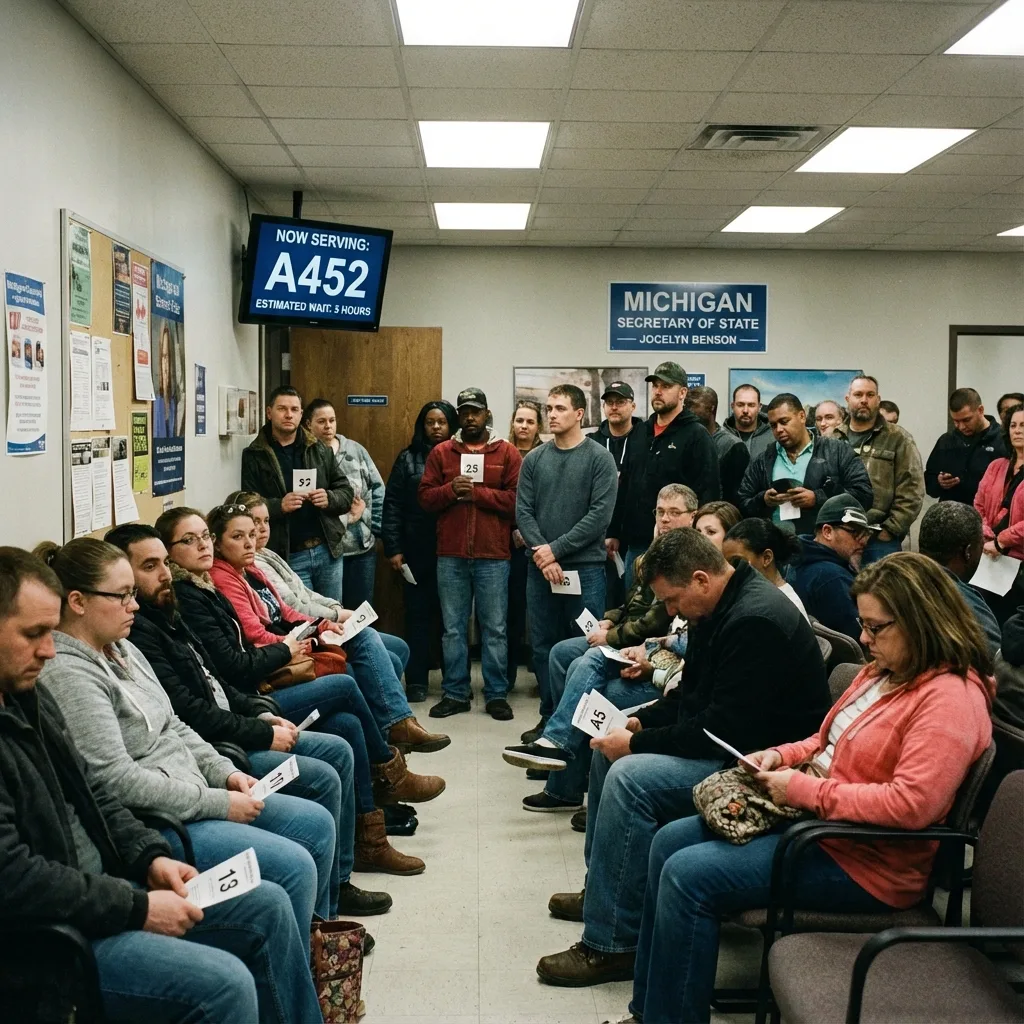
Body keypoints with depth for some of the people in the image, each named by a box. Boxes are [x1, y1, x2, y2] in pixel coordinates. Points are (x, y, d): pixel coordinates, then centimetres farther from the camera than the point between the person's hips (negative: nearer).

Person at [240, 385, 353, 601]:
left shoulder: (320, 450, 8)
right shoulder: (254, 456, -3)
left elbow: (346, 493, 9)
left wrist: (330, 499, -13)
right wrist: (279, 506, -24)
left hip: (328, 550, 4)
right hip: (288, 556, -4)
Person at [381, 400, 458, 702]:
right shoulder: (408, 458, 6)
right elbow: (392, 504, 3)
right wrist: (393, 548, -4)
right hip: (417, 551, 0)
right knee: (418, 615, 4)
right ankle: (416, 681, 10)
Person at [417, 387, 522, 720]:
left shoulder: (507, 452, 2)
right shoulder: (441, 452, 9)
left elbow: (517, 499, -7)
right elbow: (425, 496, 4)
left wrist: (477, 493, -14)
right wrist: (450, 490, -14)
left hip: (493, 556, -2)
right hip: (450, 556, 2)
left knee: (495, 628, 5)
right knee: (453, 628, 9)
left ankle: (496, 695, 14)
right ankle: (455, 693, 19)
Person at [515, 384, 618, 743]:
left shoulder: (599, 458, -2)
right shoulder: (534, 459, 9)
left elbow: (600, 514, -10)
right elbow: (523, 511, 4)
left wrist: (556, 549, -13)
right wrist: (542, 554, -10)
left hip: (585, 566, -4)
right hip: (540, 567, 4)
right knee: (543, 645, 9)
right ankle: (549, 716, 19)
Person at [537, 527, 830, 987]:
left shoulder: (755, 621, -25)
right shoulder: (719, 608, 7)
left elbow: (723, 730, -27)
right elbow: (691, 692, 18)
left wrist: (638, 743, -19)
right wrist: (641, 722, 3)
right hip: (722, 739, 11)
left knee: (630, 776, -25)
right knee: (607, 751, 13)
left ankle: (611, 946, -17)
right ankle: (601, 889, 25)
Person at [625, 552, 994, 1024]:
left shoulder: (951, 698, -21)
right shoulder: (882, 670, 9)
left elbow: (911, 804, -31)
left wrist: (803, 789, -24)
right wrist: (781, 755, 1)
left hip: (861, 861, -11)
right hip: (810, 817, 11)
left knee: (688, 876, -18)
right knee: (669, 842, 7)